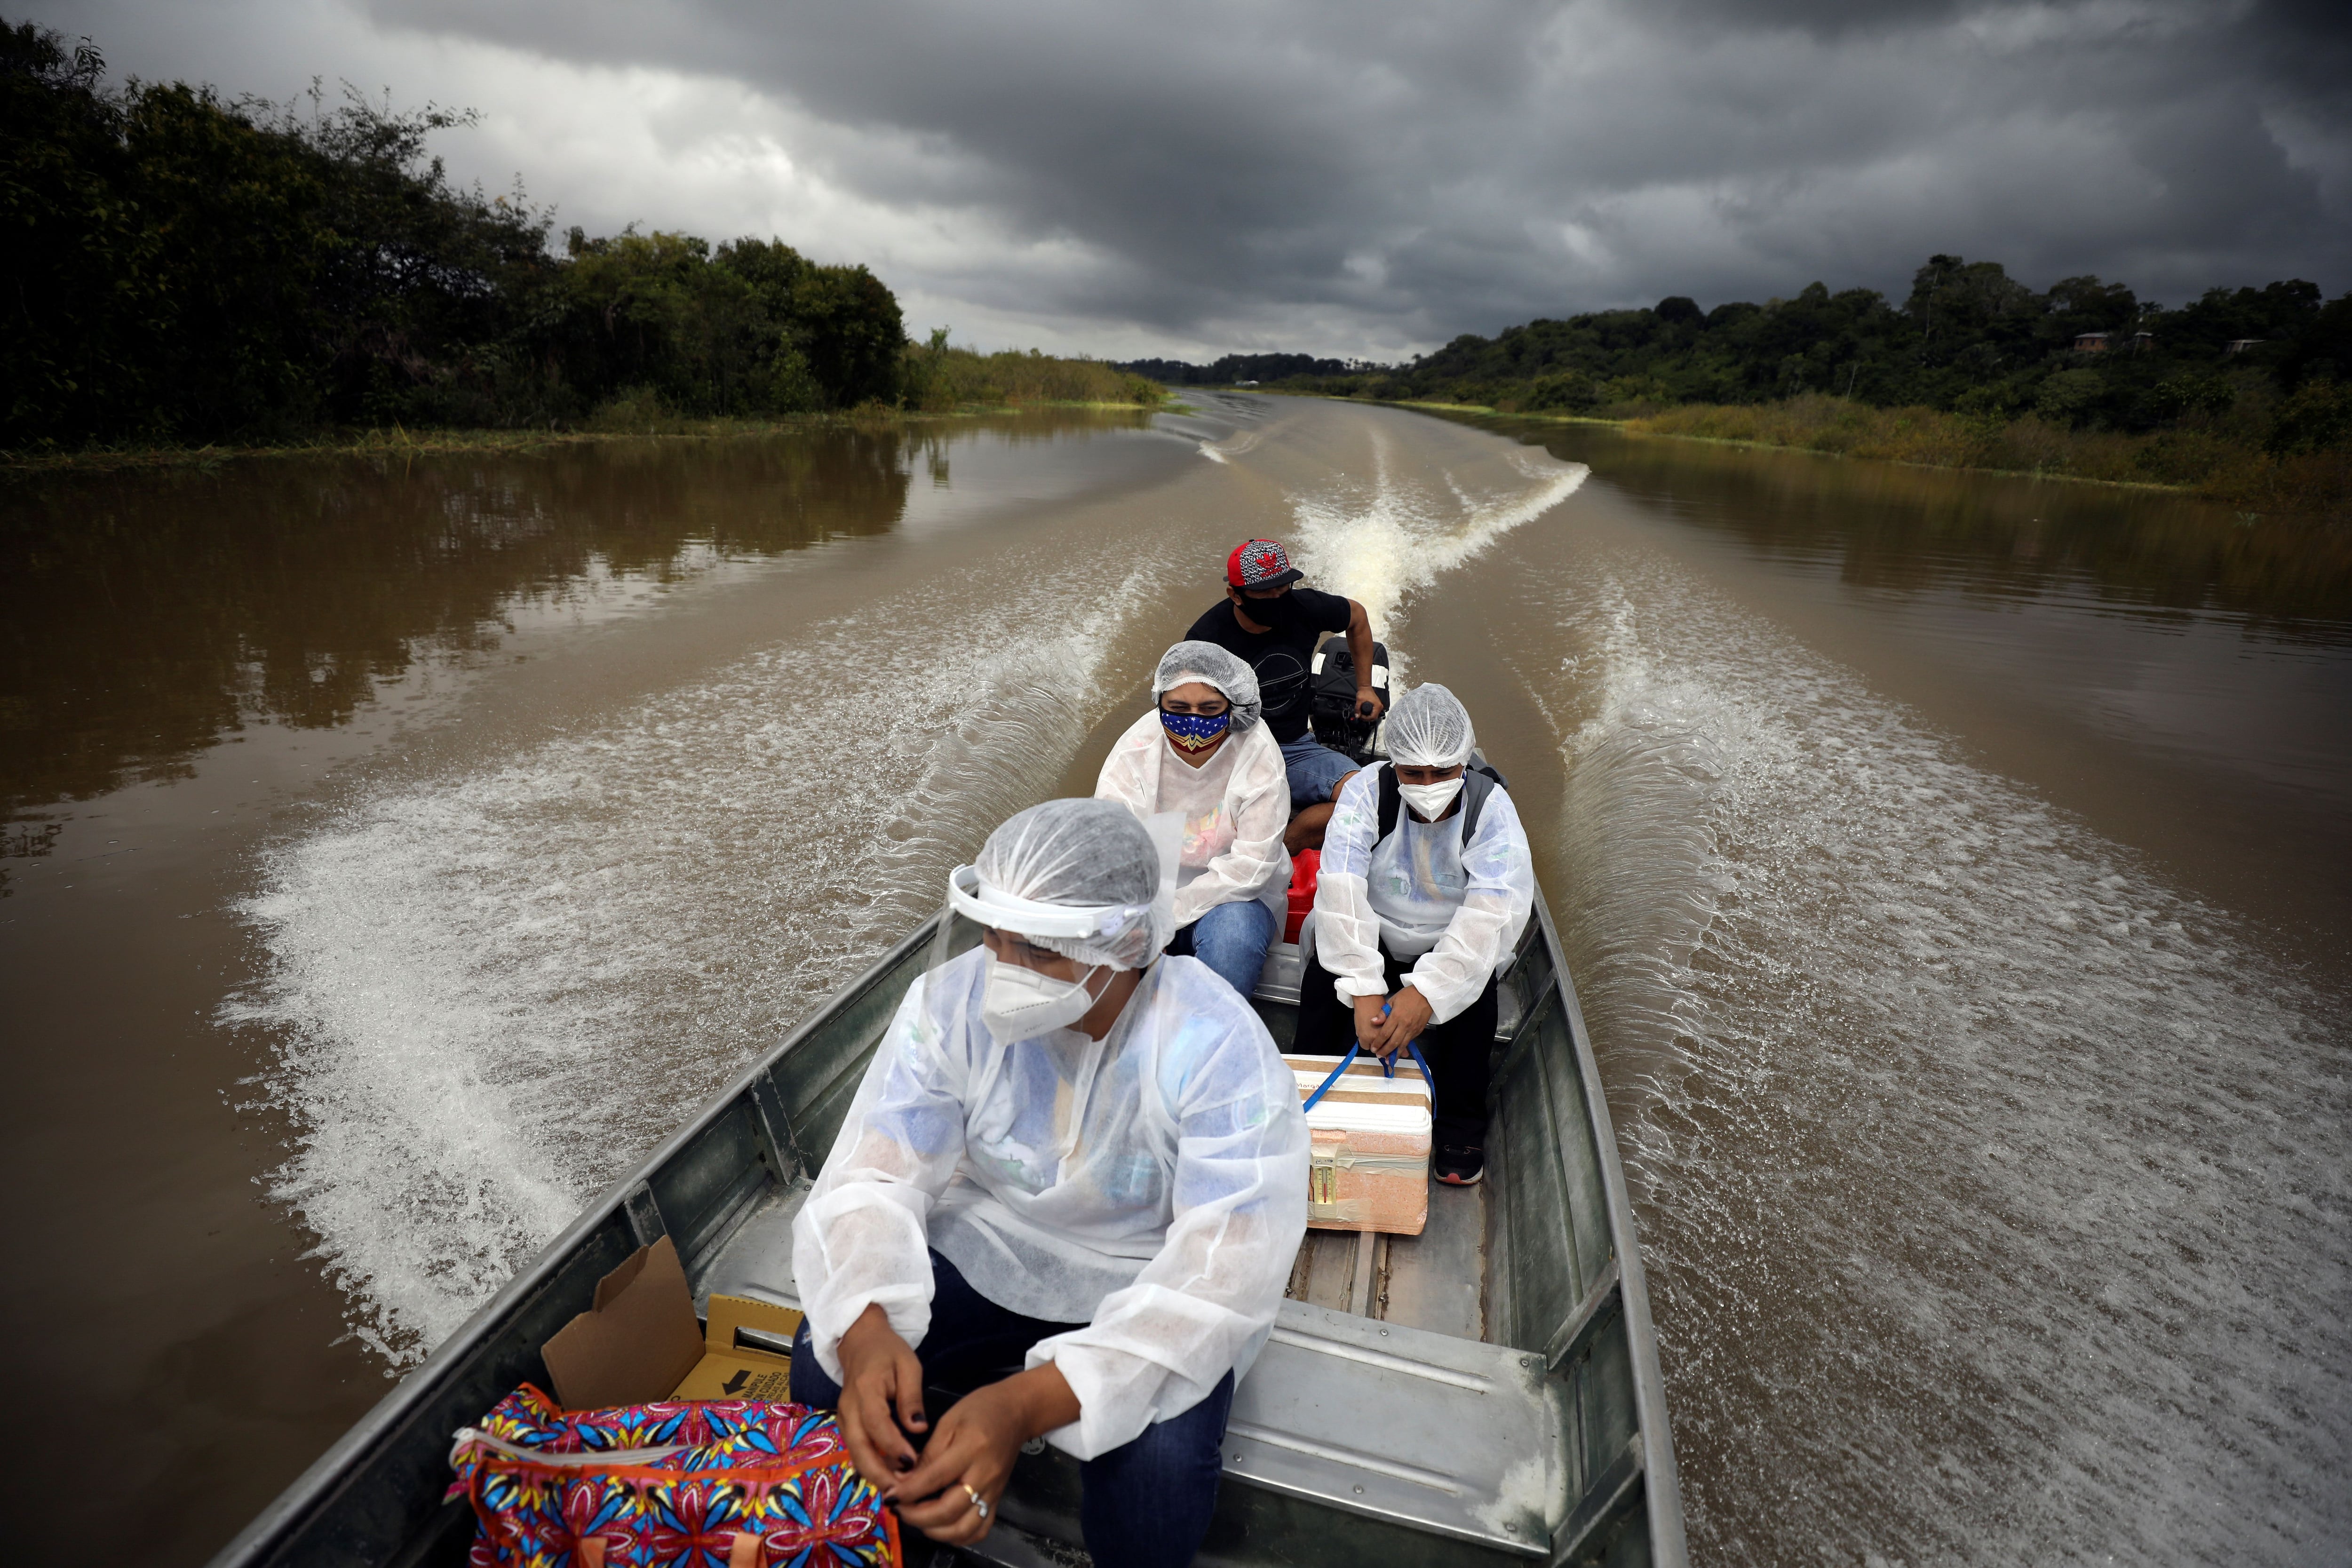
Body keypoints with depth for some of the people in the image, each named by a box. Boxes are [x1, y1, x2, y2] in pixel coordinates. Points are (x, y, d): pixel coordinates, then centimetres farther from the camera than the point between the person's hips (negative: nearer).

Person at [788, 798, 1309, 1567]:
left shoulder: (1220, 1049, -27)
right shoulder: (951, 1002, -17)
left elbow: (1222, 1271, -32)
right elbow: (872, 1179, -17)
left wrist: (1027, 1404, -45)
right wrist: (867, 1329, -41)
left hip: (1149, 1286, -2)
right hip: (985, 1249, 3)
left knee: (1156, 1469, -29)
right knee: (824, 1366, -19)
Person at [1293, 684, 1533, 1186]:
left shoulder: (1491, 806, -18)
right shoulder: (1367, 791, -17)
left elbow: (1492, 909, -31)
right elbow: (1342, 889, -29)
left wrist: (1428, 993, -43)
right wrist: (1363, 989, -40)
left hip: (1450, 947, 0)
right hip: (1373, 938, 0)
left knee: (1475, 992, -28)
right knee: (1325, 979, -26)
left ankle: (1462, 1125, -5)